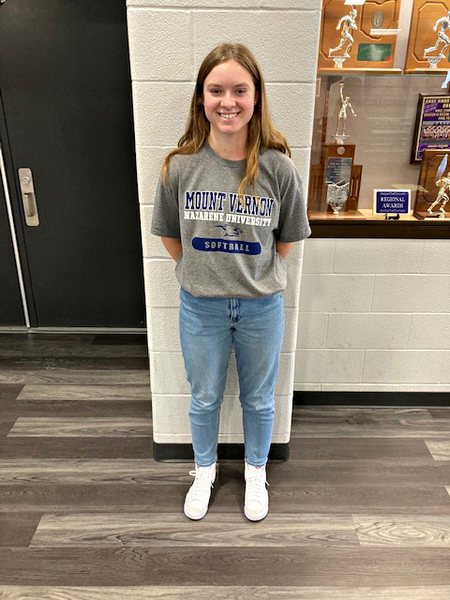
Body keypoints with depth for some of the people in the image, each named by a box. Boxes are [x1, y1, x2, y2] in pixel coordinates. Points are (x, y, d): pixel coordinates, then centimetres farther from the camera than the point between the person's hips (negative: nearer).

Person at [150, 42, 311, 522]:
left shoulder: (278, 167, -12)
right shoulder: (180, 166, -11)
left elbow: (287, 239, 0)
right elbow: (170, 236, 3)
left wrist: (255, 276, 1)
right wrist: (202, 274, 3)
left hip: (261, 306, 0)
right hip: (201, 306, 1)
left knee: (258, 399, 19)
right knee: (204, 398, 20)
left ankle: (255, 471, 48)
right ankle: (204, 469, 49)